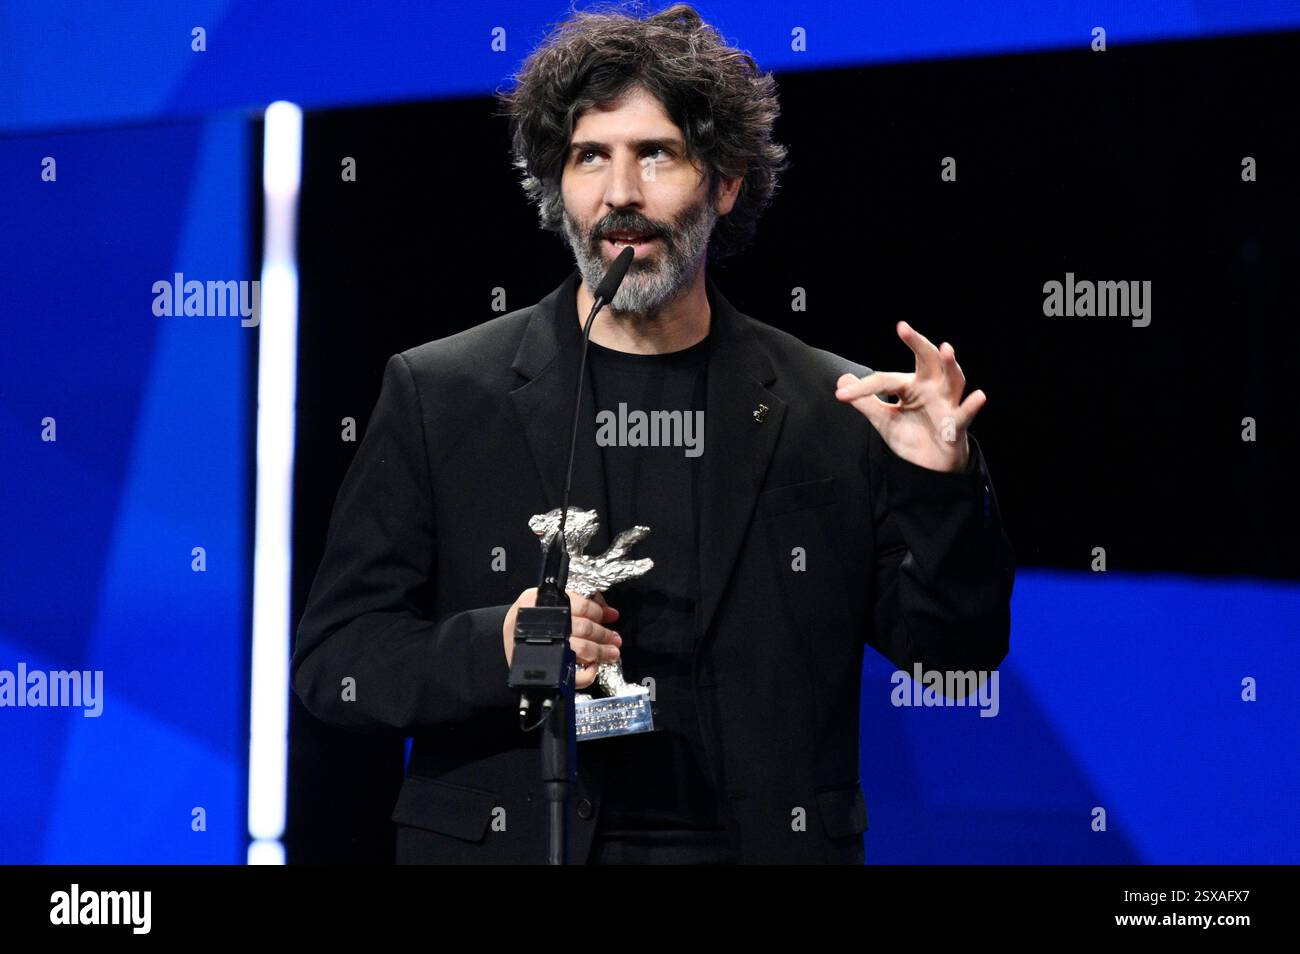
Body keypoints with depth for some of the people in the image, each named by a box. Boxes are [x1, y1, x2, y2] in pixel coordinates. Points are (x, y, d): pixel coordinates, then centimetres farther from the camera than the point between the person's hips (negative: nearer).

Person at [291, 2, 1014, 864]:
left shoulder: (835, 412, 2)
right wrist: (497, 651, -17)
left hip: (763, 845, 1)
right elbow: (333, 659, 0)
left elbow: (956, 654, 4)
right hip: (510, 840, -1)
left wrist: (943, 486, -12)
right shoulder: (435, 396, 1)